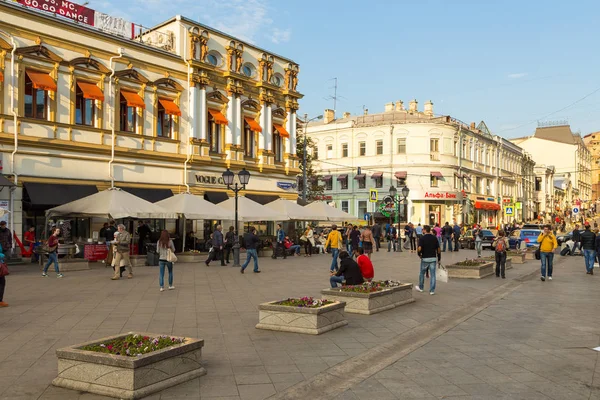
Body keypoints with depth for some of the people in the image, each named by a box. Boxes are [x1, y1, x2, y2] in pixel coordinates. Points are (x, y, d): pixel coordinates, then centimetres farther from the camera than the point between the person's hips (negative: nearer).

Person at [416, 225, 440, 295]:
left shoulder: (422, 238, -10)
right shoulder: (434, 238, 2)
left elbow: (419, 249, -20)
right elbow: (438, 249, 3)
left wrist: (419, 254, 0)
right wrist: (439, 258, 11)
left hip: (425, 258, -3)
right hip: (433, 258, 3)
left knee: (422, 273, 15)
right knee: (432, 274, 4)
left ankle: (420, 288, 30)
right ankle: (432, 290, 2)